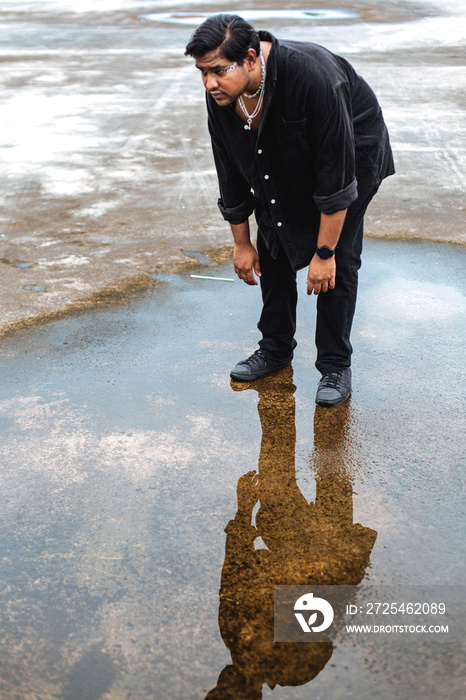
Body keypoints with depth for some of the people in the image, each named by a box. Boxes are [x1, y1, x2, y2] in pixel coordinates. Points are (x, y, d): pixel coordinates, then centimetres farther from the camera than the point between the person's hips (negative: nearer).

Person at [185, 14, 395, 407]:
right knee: (272, 247, 4)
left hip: (351, 156, -5)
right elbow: (231, 172, -6)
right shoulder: (220, 94, -20)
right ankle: (276, 347, 20)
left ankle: (336, 364, 3)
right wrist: (241, 242, -1)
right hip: (280, 165, 6)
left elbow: (335, 175, -35)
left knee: (339, 260, -10)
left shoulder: (311, 76, -40)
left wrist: (324, 253, -31)